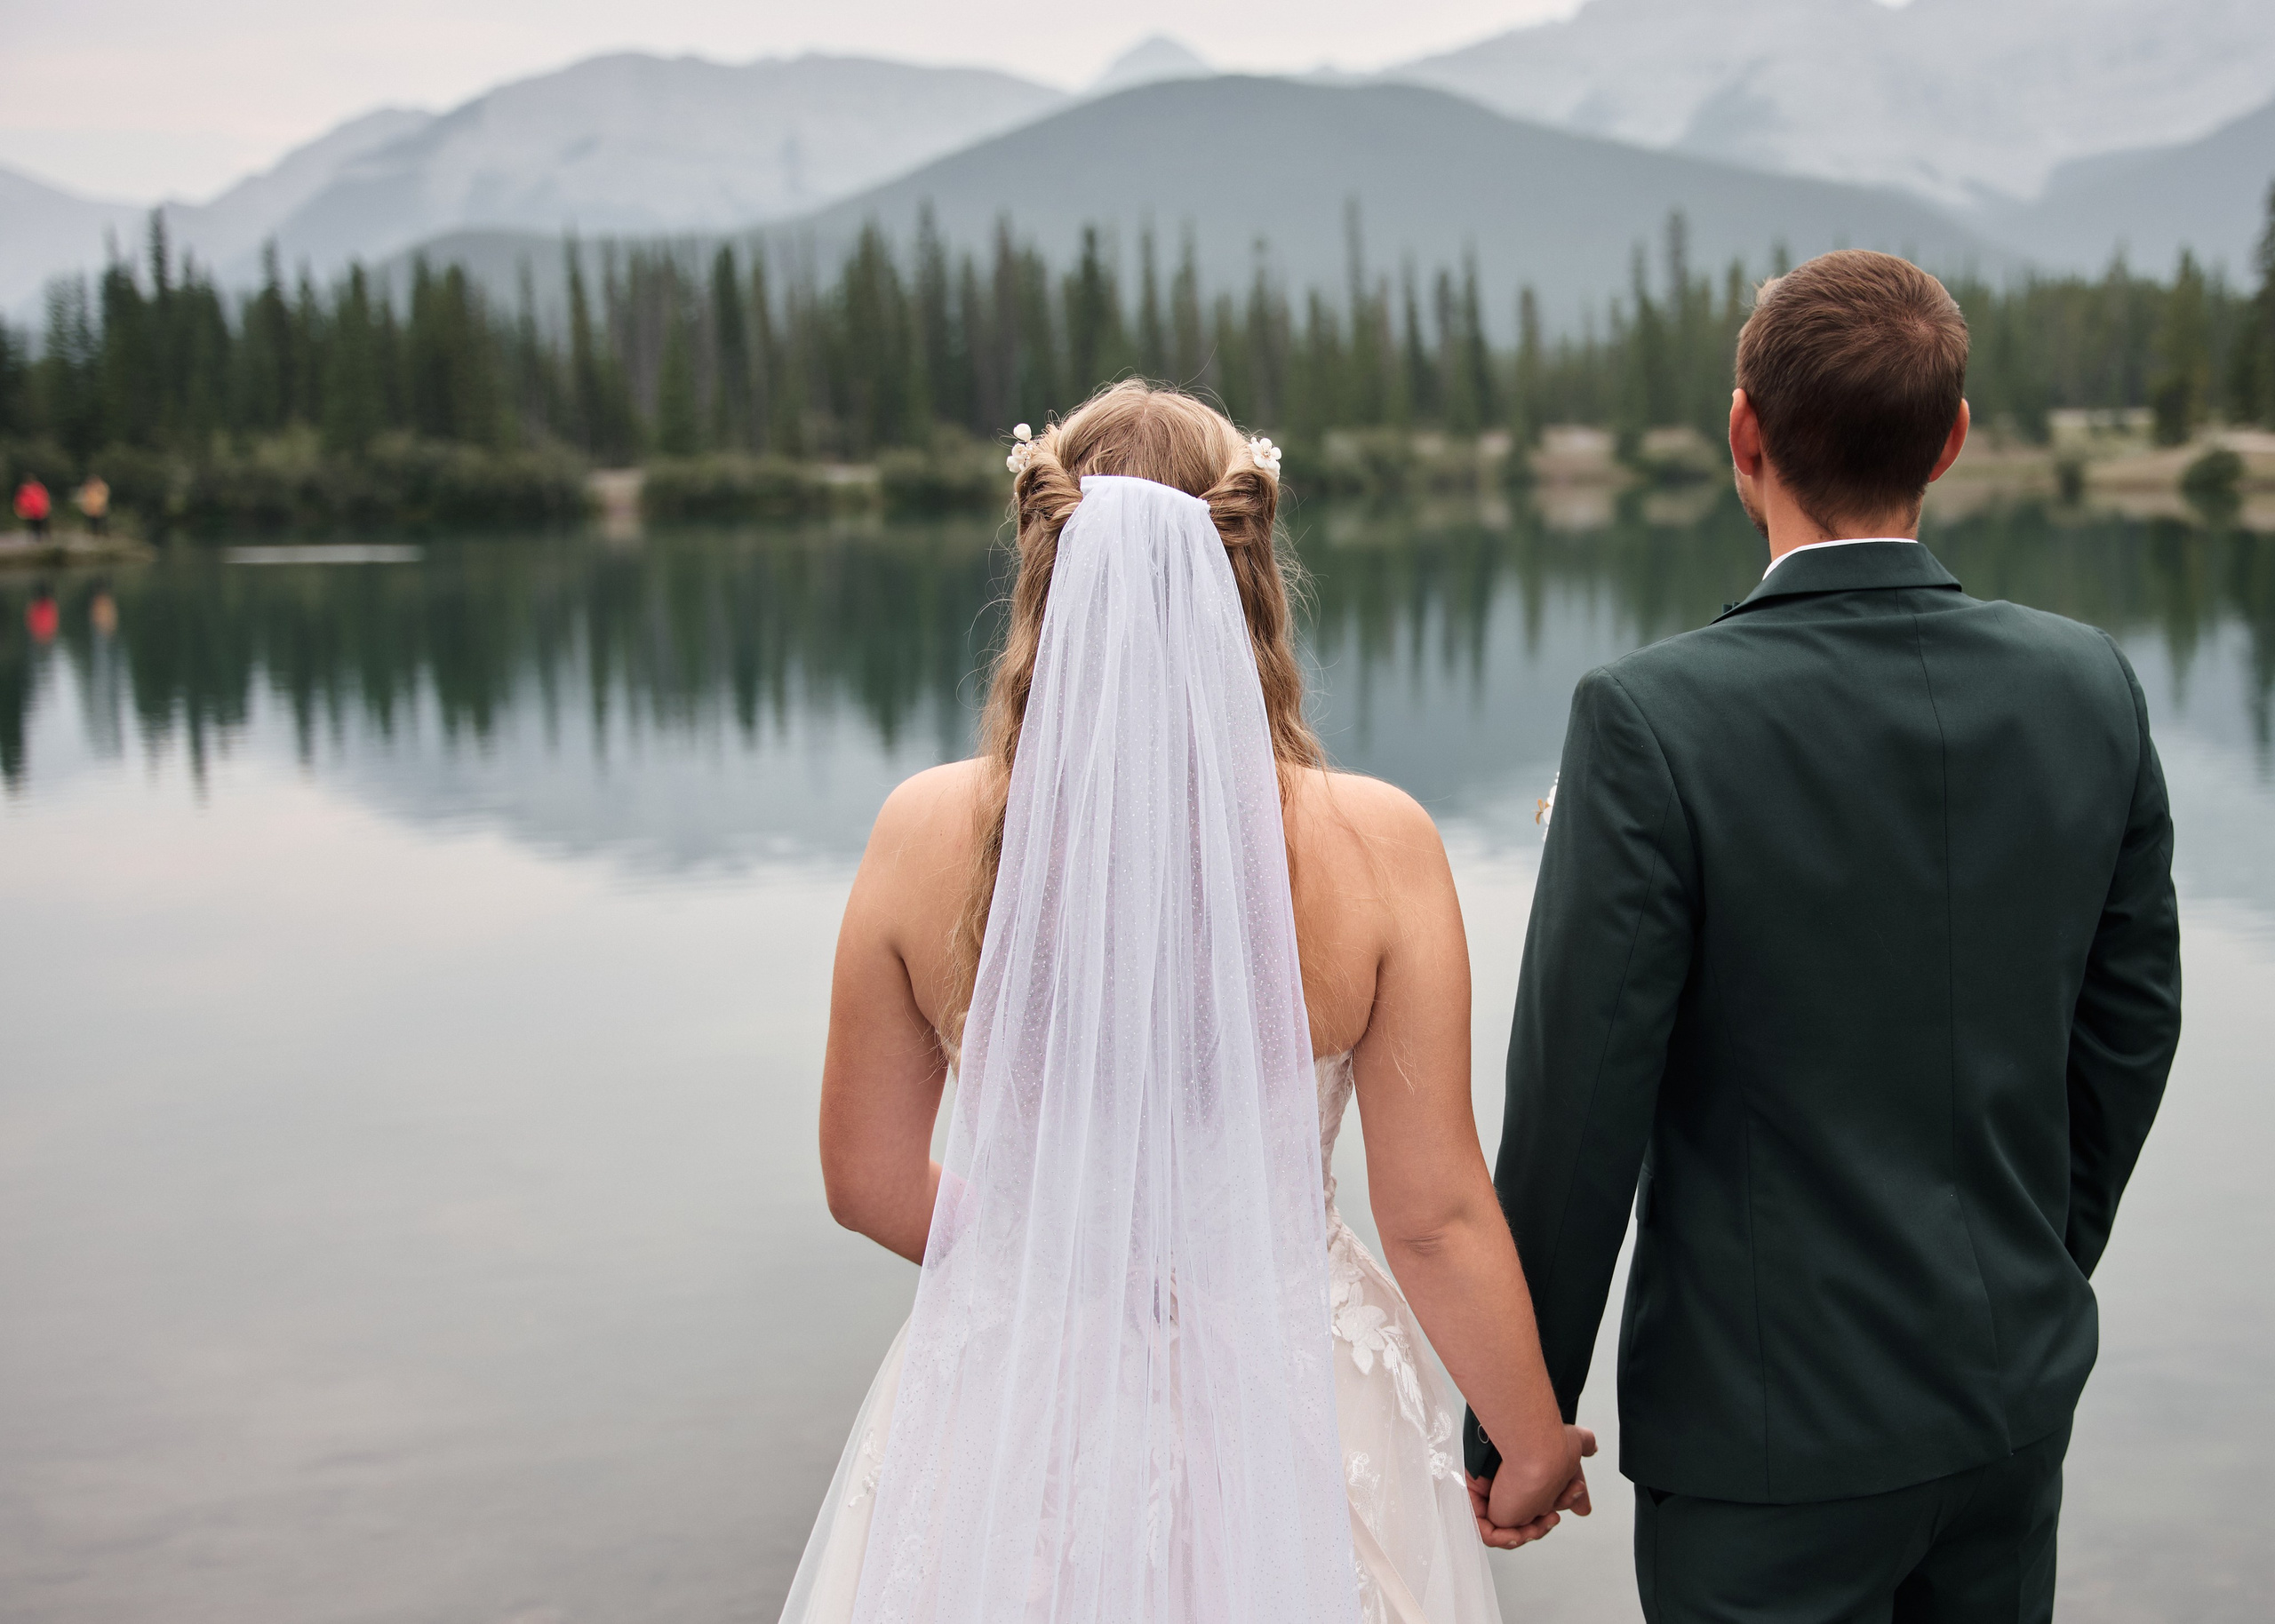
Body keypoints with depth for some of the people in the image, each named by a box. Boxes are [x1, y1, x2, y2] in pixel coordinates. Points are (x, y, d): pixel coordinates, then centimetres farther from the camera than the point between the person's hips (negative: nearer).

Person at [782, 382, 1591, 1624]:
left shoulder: (928, 832, -12)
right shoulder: (1374, 843, -16)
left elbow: (869, 1181, -1)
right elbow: (1436, 1215, -10)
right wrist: (1535, 1444, 7)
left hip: (1006, 1415, 1)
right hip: (1285, 1419, 0)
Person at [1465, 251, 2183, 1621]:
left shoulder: (1653, 723, -22)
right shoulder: (2089, 687, -6)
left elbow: (1581, 1111, -18)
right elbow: (2133, 1022, 5)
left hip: (1774, 1422, -5)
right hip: (2016, 1394, 5)